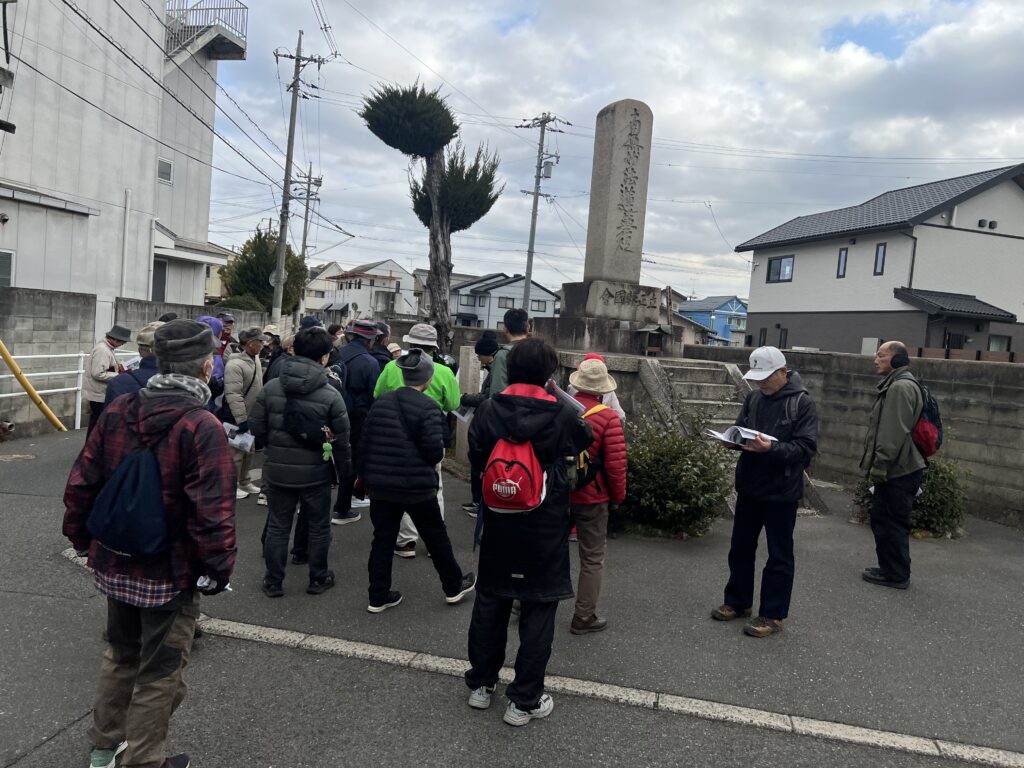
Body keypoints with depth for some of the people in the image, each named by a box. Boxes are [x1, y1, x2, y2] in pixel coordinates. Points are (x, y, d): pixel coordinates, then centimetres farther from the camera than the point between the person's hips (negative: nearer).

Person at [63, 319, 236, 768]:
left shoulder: (118, 411, -3)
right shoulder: (201, 425, -23)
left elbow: (81, 483, 3)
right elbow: (213, 510, -25)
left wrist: (82, 537, 17)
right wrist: (220, 566, -12)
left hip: (115, 564, 7)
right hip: (171, 572, -6)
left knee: (122, 654, 27)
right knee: (160, 672, 12)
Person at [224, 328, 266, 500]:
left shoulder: (255, 358, 6)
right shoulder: (235, 364, -24)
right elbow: (233, 395, -28)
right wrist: (241, 419, -27)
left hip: (253, 416, 9)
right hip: (239, 418, -9)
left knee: (249, 450, 20)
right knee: (236, 452, 3)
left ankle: (245, 482, 33)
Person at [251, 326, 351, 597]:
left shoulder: (271, 387, -8)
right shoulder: (331, 395, -15)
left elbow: (256, 427, -3)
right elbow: (342, 440, -10)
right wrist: (346, 470, 4)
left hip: (278, 470, 2)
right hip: (316, 473, -2)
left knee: (277, 526, 16)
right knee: (318, 527, 15)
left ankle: (273, 582, 25)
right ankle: (318, 579, 28)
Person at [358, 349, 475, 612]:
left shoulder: (381, 401, 3)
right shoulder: (427, 407, -15)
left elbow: (364, 442, 5)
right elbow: (434, 451, -19)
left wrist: (364, 474, 15)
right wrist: (437, 455, 5)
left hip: (380, 484, 5)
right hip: (417, 486, -4)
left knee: (383, 539, 14)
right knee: (436, 536, 13)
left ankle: (378, 597, 20)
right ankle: (454, 586, 28)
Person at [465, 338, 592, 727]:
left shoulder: (489, 408, -9)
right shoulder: (561, 414, -15)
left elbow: (476, 455, 2)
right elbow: (585, 438, 5)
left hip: (498, 522, 3)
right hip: (545, 528, -3)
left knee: (490, 601, 18)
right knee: (538, 610, 9)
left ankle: (481, 684, 31)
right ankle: (524, 700, 17)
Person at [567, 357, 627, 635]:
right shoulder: (608, 418, -17)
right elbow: (615, 463, -17)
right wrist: (618, 496, 0)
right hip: (591, 497, -4)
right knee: (592, 559, 10)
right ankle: (584, 618, 18)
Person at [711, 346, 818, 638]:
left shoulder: (802, 403, -12)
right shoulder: (753, 398, 6)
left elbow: (807, 448, -18)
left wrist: (772, 448, -32)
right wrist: (732, 439, -7)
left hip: (781, 491, -6)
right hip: (748, 486, 7)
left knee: (779, 556, 6)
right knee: (741, 548, 17)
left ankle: (772, 615, 17)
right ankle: (737, 602, 32)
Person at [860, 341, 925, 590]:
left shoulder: (901, 387, -17)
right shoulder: (894, 385, 18)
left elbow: (895, 433, -24)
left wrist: (879, 465, -22)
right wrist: (878, 465, 25)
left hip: (897, 471, -11)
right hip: (897, 469, 11)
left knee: (889, 522, -3)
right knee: (884, 520, 16)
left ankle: (895, 574, 6)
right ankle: (891, 569, 26)